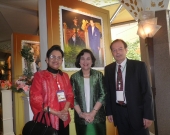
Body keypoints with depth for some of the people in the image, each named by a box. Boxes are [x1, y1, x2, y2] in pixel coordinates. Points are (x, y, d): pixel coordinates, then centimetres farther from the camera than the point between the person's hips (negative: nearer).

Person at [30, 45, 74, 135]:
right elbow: (35, 100, -10)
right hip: (46, 120, -4)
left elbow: (70, 95, 7)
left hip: (63, 120, 5)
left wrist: (65, 110, -12)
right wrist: (57, 113, -15)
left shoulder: (65, 76, 10)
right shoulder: (39, 75, -6)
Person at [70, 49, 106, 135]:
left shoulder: (99, 75, 0)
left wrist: (93, 112, -11)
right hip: (81, 118, 0)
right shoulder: (74, 77, 1)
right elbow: (73, 97, 0)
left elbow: (103, 95, -4)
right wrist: (80, 113, -10)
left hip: (98, 117, 0)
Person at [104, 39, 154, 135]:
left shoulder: (139, 66, -6)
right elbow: (108, 91, 7)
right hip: (118, 112, 3)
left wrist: (148, 115, -11)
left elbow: (147, 91, -7)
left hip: (136, 111, -2)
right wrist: (109, 111, 4)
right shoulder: (108, 69, 4)